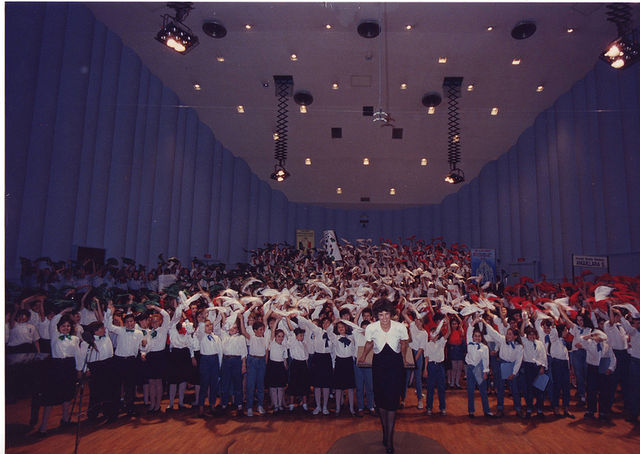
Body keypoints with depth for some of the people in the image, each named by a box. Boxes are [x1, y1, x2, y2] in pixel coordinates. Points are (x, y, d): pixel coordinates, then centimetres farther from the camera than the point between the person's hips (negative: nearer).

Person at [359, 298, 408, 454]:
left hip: (395, 365, -1)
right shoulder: (371, 328, -15)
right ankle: (385, 432, 28)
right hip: (378, 364, 1)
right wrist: (363, 357, 24)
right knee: (381, 400, 8)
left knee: (392, 401, -4)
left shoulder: (400, 327, -17)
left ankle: (389, 440, 7)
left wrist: (402, 359, 20)